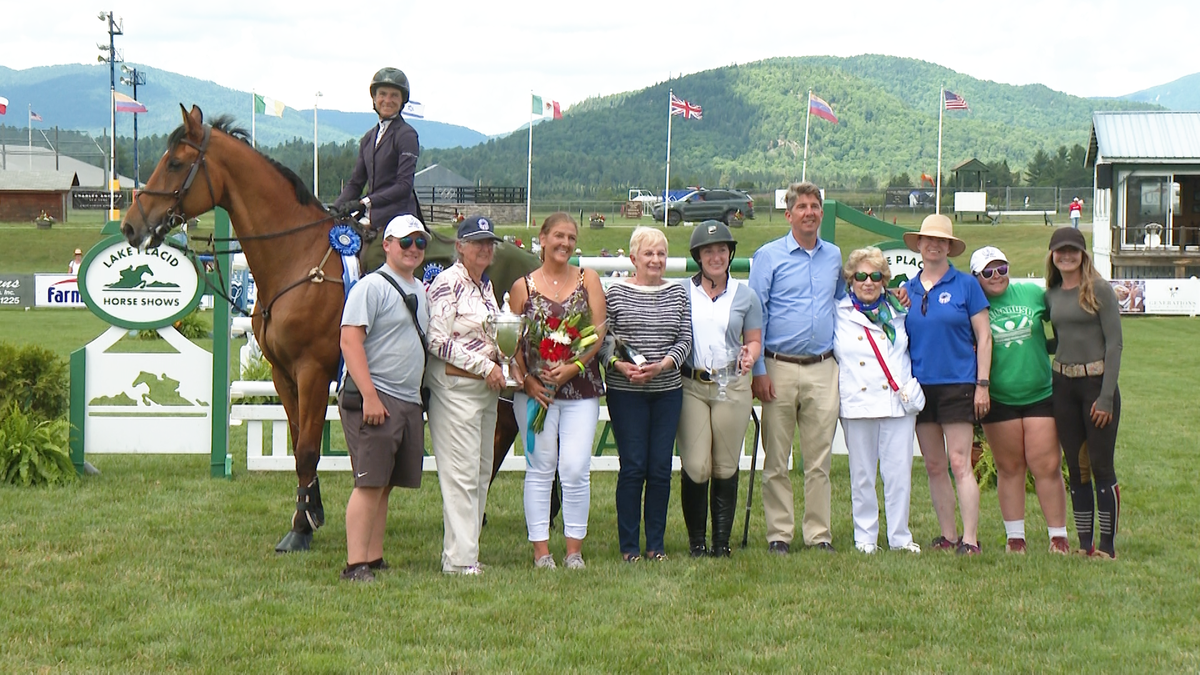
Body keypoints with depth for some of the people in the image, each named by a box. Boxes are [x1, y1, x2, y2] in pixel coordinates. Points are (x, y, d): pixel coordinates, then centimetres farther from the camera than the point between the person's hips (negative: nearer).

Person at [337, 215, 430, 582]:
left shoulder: (420, 291, 18)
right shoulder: (371, 287, -8)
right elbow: (350, 341, -16)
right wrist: (369, 396, -21)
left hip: (410, 402, 8)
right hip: (376, 399, -8)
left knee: (386, 485, 10)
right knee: (370, 483, -9)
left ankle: (374, 559, 15)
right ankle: (355, 564, -8)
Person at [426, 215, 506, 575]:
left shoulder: (486, 285, 15)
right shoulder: (447, 283, -11)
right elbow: (438, 341, -18)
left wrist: (505, 354, 8)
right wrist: (486, 366, -15)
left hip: (486, 388, 9)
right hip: (455, 387, -9)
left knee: (481, 472, 9)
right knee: (461, 474, -8)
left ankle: (464, 549, 16)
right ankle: (458, 559, -4)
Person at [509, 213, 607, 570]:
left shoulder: (588, 279, 7)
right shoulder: (523, 286, 5)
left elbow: (599, 330, 1)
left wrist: (574, 366, -12)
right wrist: (527, 379, -7)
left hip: (581, 388, 0)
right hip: (535, 389, 0)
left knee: (576, 470, -5)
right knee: (540, 469, 3)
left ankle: (574, 549, 7)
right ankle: (541, 550, 10)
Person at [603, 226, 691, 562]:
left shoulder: (677, 293, 9)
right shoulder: (616, 292, 0)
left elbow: (685, 339, 4)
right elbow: (603, 338, -2)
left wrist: (662, 365, -12)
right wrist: (620, 365, -18)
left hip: (668, 391, 3)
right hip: (626, 393, -3)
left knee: (661, 468, 4)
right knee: (633, 467, -3)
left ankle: (656, 544, 13)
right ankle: (629, 546, 6)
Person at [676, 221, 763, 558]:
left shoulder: (745, 295, 10)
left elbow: (754, 340, 14)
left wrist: (749, 357, -8)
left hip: (732, 387, 1)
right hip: (690, 387, -1)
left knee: (726, 467, 3)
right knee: (695, 467, -8)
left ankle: (722, 541, 12)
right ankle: (696, 541, 5)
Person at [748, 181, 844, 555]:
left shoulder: (834, 257, 12)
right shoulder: (769, 256, 1)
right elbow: (754, 316, -1)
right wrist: (758, 371, -7)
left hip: (823, 370, 3)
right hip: (780, 368, -3)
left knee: (819, 459, 4)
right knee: (776, 460, 0)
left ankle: (819, 533, 10)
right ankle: (779, 533, 6)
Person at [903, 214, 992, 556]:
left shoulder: (966, 285, -1)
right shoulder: (907, 290, 10)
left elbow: (983, 336, 0)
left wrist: (982, 383, -6)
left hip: (957, 384, -4)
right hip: (920, 386, 5)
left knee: (959, 464, -8)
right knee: (934, 467, 8)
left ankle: (970, 539, -7)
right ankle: (947, 536, 15)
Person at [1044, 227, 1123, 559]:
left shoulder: (1099, 289, -7)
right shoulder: (1051, 295, 10)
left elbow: (1114, 343, -10)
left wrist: (1106, 396, -14)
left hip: (1097, 381, -5)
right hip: (1063, 385, 5)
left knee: (1101, 466, -3)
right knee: (1076, 469, 8)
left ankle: (1107, 546, 4)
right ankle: (1084, 544, 13)